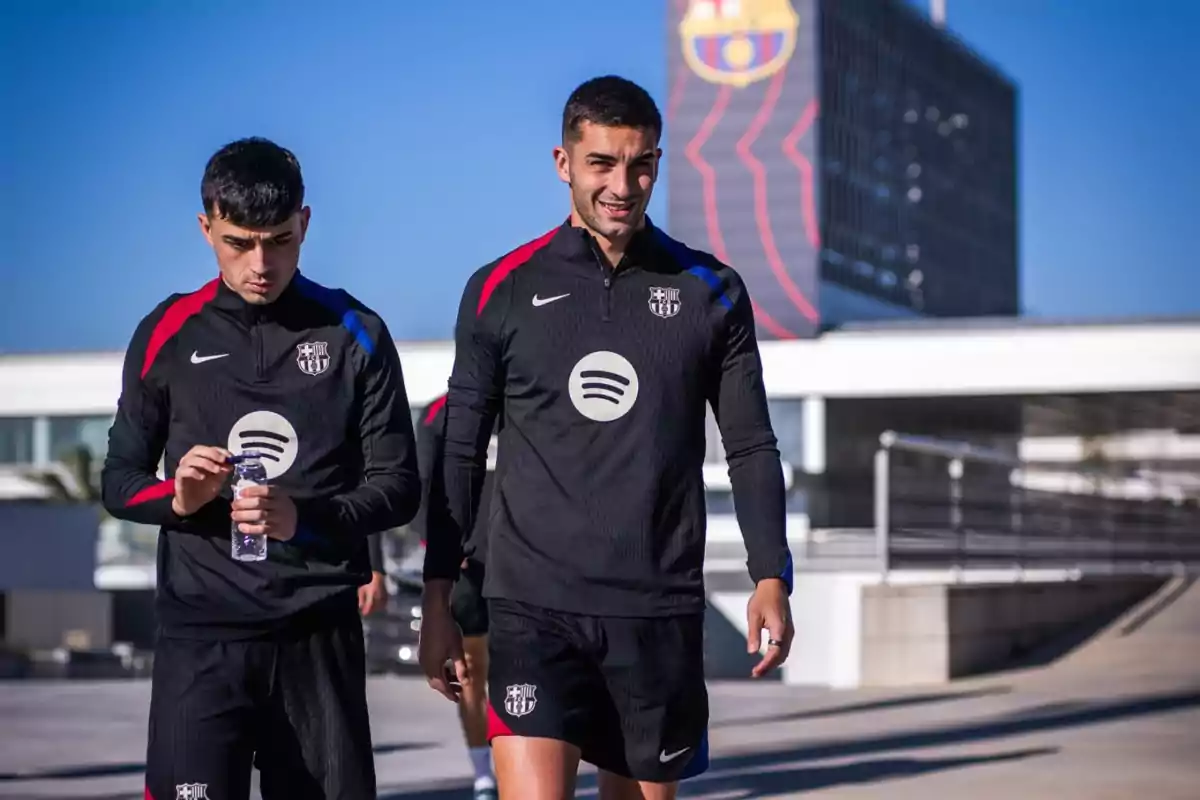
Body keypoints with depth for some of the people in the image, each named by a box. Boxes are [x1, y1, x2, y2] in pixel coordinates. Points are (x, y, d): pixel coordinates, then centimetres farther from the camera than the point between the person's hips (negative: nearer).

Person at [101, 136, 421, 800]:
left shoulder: (355, 334, 4)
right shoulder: (167, 335, 6)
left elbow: (398, 487, 4)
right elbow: (119, 482, 12)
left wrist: (303, 517, -14)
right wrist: (176, 497, -11)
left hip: (320, 635, 1)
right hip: (200, 634, 0)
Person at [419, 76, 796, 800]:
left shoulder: (712, 293, 5)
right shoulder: (502, 291, 3)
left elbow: (751, 448, 8)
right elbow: (461, 454, 7)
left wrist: (772, 578, -3)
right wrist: (438, 601, 3)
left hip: (661, 609, 2)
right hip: (534, 604, -1)